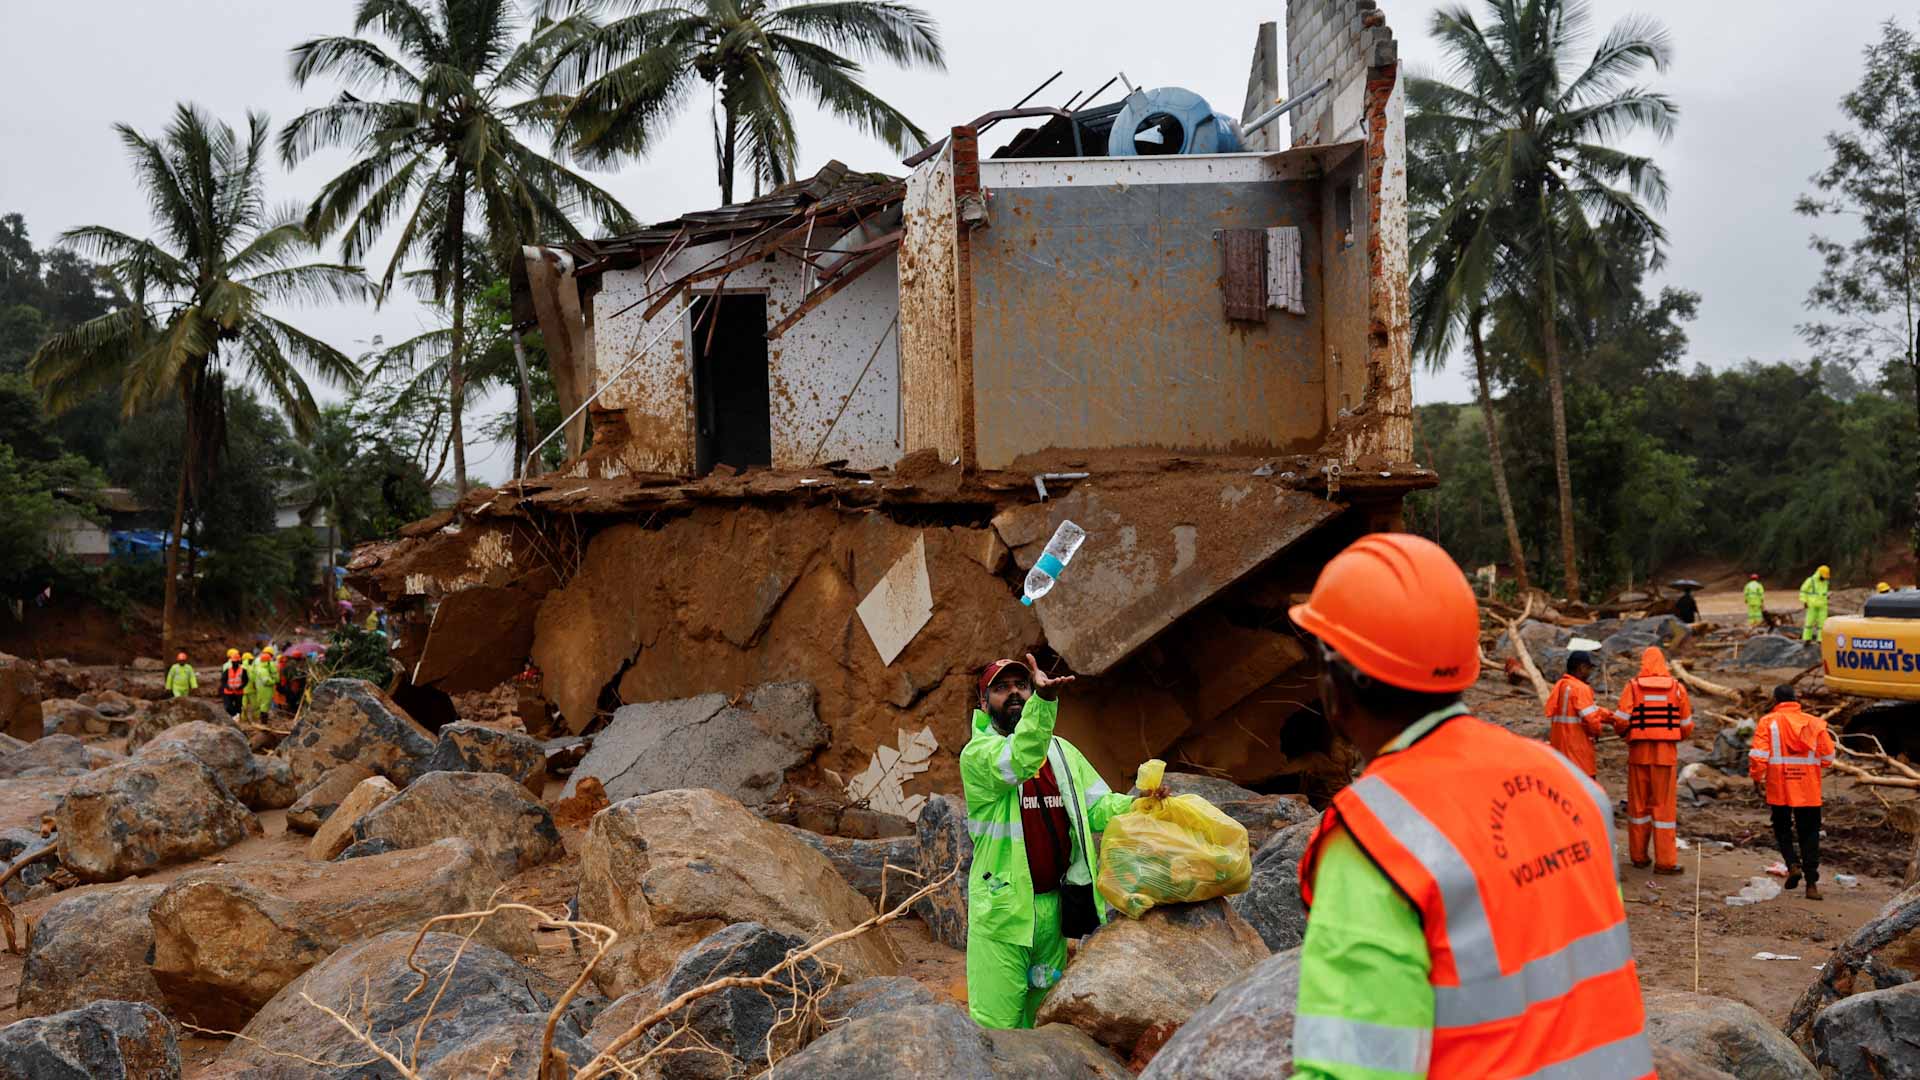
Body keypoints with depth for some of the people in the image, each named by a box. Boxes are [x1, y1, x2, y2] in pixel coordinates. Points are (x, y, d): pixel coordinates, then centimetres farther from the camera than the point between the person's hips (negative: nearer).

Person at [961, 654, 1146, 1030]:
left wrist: (1136, 804, -15)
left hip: (1052, 904, 5)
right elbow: (1020, 760, -28)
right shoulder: (977, 753, -7)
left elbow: (1099, 806, 7)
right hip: (1002, 906, -5)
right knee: (997, 1020, -2)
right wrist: (1043, 700, -45)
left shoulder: (1061, 750, 12)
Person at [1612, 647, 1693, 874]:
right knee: (1665, 806, 5)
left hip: (1639, 753, 0)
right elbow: (1686, 727, 3)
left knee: (1638, 804, 12)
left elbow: (1621, 721, -10)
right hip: (1667, 754, 0)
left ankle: (1639, 856, 20)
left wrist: (1621, 732, 12)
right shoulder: (1677, 688, -1)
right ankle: (1665, 861, 4)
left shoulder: (1633, 686, -4)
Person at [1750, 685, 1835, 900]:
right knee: (1809, 834, 7)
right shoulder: (1815, 723, 5)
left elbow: (1758, 755, -11)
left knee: (1782, 828, 18)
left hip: (1779, 788, -2)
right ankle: (1812, 883, 4)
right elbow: (1828, 757, 7)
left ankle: (1793, 864, -3)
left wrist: (1757, 779, 0)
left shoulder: (1768, 722, -3)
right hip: (1808, 790, 2)